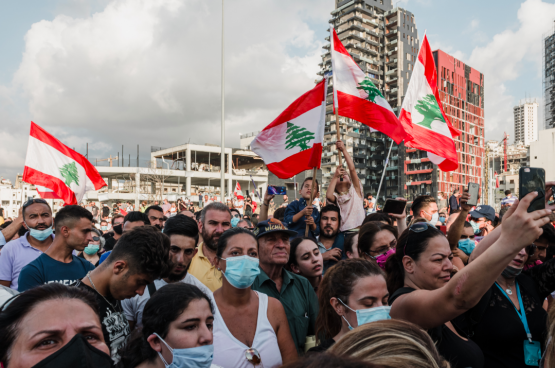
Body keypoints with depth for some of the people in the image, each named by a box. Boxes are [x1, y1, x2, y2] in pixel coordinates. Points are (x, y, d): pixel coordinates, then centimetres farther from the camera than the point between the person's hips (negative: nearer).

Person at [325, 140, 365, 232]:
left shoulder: (355, 190, 12)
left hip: (359, 229, 0)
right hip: (343, 231, 1)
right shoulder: (336, 197, 13)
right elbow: (328, 196, -13)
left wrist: (344, 150, -3)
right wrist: (335, 176, -4)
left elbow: (352, 169, 0)